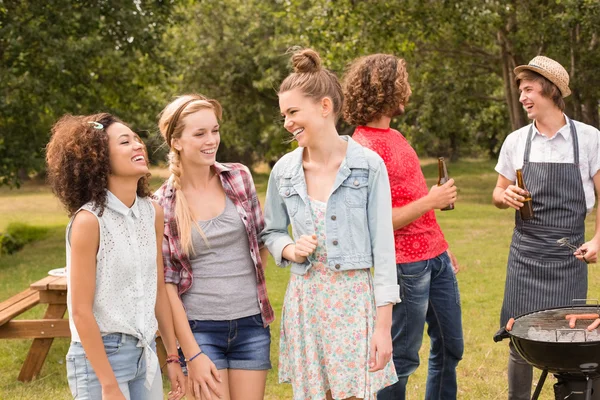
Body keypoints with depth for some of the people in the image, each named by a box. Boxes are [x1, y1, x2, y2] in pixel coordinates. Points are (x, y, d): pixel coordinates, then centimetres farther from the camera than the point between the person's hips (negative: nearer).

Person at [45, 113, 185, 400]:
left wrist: (173, 357, 10)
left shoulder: (152, 212, 2)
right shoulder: (89, 220, -16)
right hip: (101, 354, -6)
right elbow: (81, 312, -16)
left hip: (145, 352, 6)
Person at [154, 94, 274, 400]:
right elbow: (166, 283, -6)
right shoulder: (163, 204, -7)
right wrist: (191, 353, -8)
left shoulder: (239, 178, 1)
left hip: (251, 325, 3)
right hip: (200, 328, -2)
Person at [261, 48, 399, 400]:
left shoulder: (369, 165, -7)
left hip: (355, 299, -3)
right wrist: (289, 249, -8)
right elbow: (272, 232, 16)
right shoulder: (284, 170, 3)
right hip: (305, 300, 3)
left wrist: (383, 324, -9)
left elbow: (383, 246, -7)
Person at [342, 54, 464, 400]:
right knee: (403, 358, 2)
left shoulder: (395, 135, 13)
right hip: (406, 266, -9)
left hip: (436, 258, 9)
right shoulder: (364, 148, -17)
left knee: (451, 348, 16)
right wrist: (430, 201, -18)